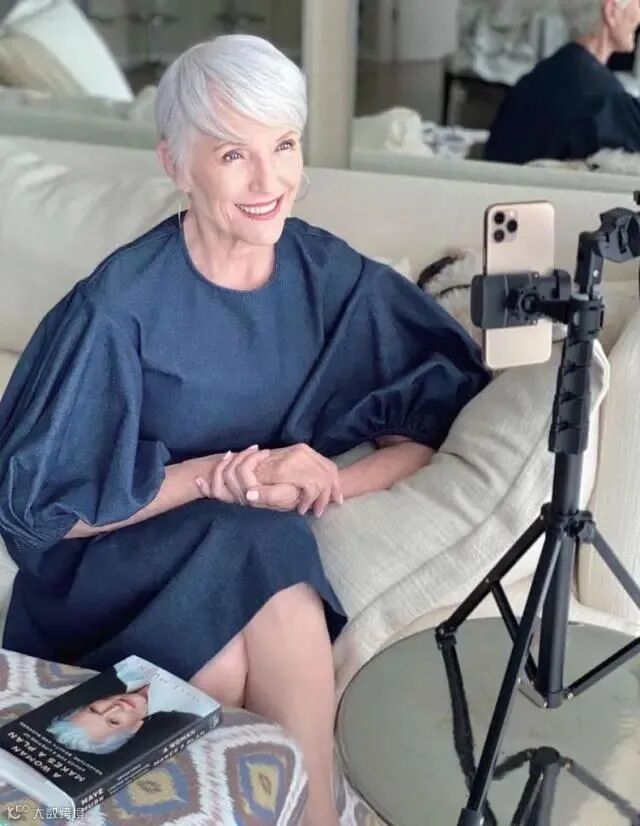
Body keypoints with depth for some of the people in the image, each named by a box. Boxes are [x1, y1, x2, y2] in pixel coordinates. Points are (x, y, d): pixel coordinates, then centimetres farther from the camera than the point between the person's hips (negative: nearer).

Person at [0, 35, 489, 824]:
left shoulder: (333, 277, -6)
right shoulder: (121, 304, -17)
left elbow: (432, 427, -4)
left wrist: (323, 483, -22)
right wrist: (221, 477, -22)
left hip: (268, 545, 3)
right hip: (125, 559, -2)